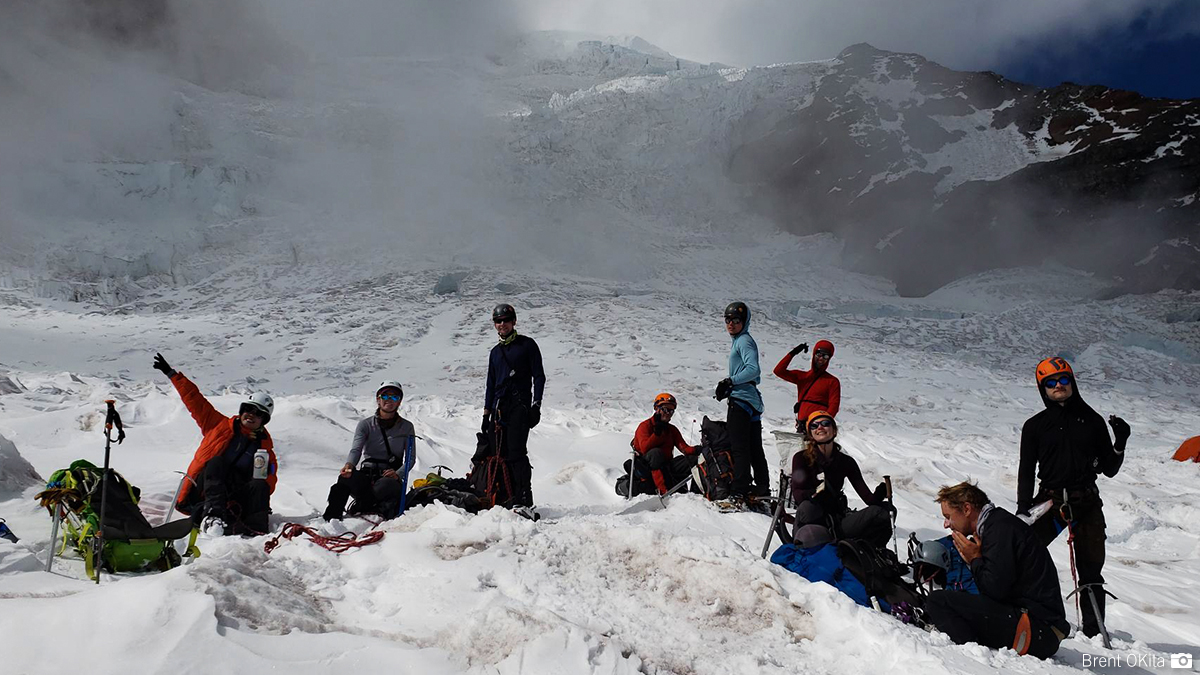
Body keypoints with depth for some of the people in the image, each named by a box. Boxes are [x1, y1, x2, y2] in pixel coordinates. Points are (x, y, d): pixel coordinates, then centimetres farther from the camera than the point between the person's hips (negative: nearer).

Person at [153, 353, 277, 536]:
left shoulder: (264, 446, 14)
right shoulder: (220, 425, 13)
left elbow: (269, 480, 8)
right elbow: (195, 401, 11)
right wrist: (172, 374, 10)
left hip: (233, 500, 1)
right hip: (202, 491, -1)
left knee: (260, 486, -28)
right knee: (217, 462, -29)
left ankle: (256, 528, -50)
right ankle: (212, 514, -47)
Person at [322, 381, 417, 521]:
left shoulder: (406, 427, 8)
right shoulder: (365, 424, 8)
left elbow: (410, 458, 3)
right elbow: (356, 449, -8)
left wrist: (398, 474, -20)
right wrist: (349, 465, -32)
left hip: (390, 478, -1)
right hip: (366, 476, 1)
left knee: (386, 485, -39)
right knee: (347, 476, -34)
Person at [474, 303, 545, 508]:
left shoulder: (527, 345, 5)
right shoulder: (495, 352, 21)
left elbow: (539, 376, 0)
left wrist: (536, 405, -10)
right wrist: (487, 413, 15)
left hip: (520, 405, -6)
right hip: (499, 407, 6)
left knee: (516, 452, -15)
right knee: (496, 452, -2)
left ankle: (523, 500, -14)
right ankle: (500, 499, 3)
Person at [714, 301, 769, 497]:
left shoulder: (744, 340, -8)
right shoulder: (739, 340, 22)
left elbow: (753, 369, -23)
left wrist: (730, 381, -21)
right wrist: (729, 386, 17)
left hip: (741, 400, -11)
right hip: (752, 401, 11)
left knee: (738, 447, -9)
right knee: (754, 448, 14)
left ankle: (740, 489, -9)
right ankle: (763, 487, 20)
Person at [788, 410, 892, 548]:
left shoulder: (846, 462, 7)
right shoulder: (802, 458, -1)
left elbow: (869, 498, 0)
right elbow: (797, 495, -14)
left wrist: (881, 493, -23)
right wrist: (814, 493, -35)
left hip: (838, 524, 3)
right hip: (810, 524, -3)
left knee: (880, 515, -18)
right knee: (808, 506, -36)